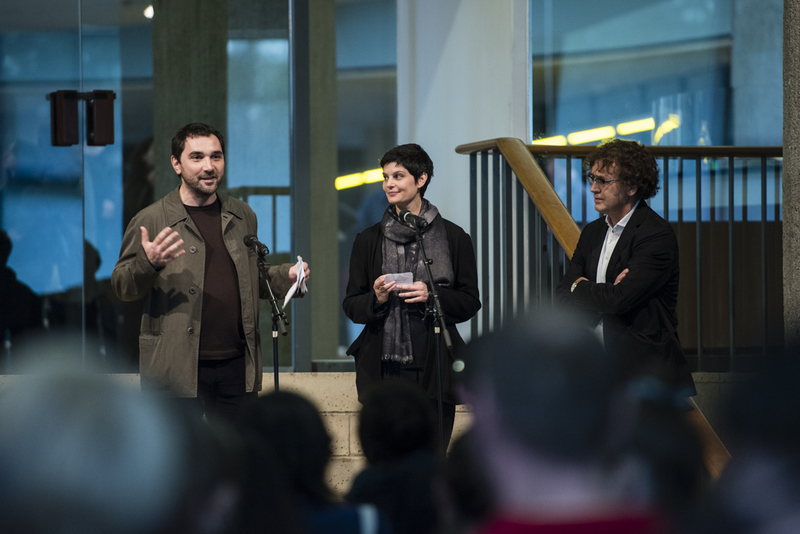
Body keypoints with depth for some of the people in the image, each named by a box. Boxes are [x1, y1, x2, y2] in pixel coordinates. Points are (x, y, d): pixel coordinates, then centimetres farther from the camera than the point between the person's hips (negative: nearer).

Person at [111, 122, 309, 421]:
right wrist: (148, 263, -21)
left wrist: (285, 277, 6)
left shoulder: (243, 217, 15)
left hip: (237, 365, 4)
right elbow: (121, 287, 0)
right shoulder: (151, 221, 0)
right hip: (177, 371, -4)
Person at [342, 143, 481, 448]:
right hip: (383, 369, 1)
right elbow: (350, 306, 12)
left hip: (433, 368, -1)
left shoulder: (453, 238, 5)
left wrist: (432, 296, -12)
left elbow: (470, 303, 6)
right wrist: (376, 299, -9)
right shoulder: (368, 240, 10)